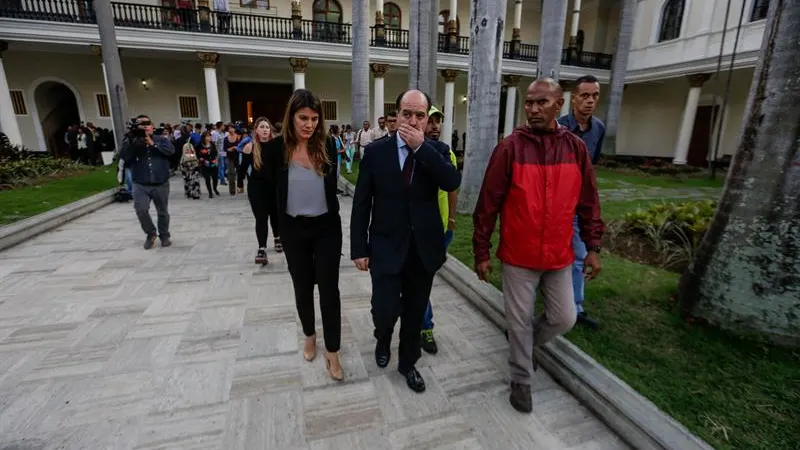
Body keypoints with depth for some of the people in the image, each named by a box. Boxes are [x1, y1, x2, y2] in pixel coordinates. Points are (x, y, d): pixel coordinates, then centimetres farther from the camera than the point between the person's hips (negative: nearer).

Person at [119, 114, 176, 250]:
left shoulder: (161, 139, 5)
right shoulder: (130, 141, 5)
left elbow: (171, 150, -14)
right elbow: (123, 156, -10)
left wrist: (152, 143, -21)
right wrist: (131, 141, -21)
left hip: (161, 184, 0)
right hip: (140, 185, 0)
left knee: (162, 212, 10)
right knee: (141, 210, -16)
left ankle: (164, 236, 29)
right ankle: (151, 234, 8)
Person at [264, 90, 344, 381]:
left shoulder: (327, 147, -6)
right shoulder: (276, 148, -9)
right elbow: (272, 191, 3)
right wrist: (283, 223, 11)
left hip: (327, 228, 0)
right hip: (294, 230, 1)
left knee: (329, 288, 2)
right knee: (303, 288, 15)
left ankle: (332, 353, 17)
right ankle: (309, 336, 40)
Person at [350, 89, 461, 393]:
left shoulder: (437, 152, 1)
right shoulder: (376, 151, -2)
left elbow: (453, 183, -19)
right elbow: (361, 203, -2)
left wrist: (421, 147, -21)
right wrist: (359, 248, -4)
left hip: (424, 248, 2)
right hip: (387, 247, -1)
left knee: (415, 313, 14)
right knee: (385, 311, -3)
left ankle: (407, 363, 39)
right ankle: (383, 339, 35)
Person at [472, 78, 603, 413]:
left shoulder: (576, 148, 0)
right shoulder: (510, 148, -11)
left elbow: (588, 202, 7)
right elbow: (487, 204, -9)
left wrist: (593, 247, 5)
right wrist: (481, 252, -7)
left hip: (559, 256, 4)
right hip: (518, 256, -3)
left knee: (564, 318, 13)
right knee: (519, 321, 9)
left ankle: (524, 340, 43)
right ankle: (521, 380, 32)